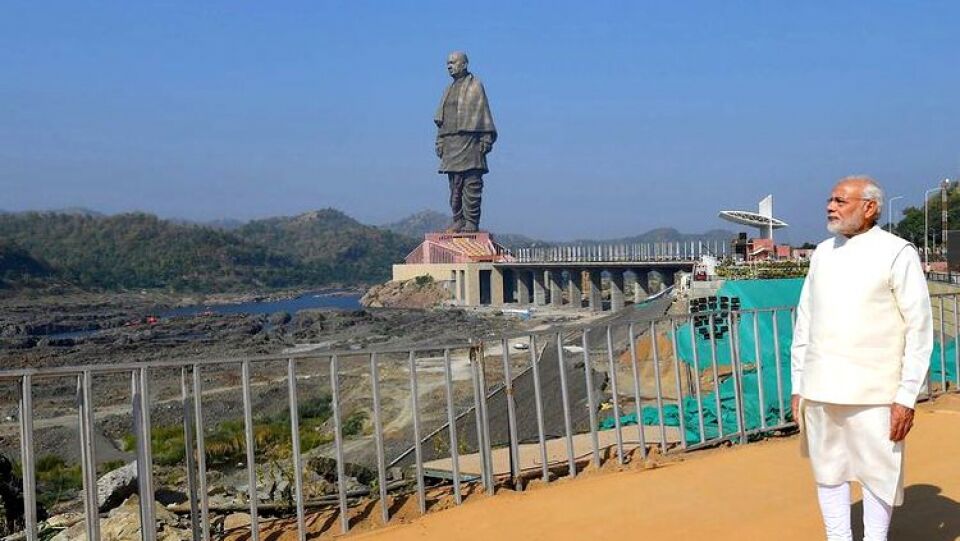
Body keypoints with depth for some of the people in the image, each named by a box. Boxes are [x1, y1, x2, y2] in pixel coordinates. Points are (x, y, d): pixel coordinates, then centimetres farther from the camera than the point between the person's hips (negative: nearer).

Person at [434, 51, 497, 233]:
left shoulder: (474, 85, 1)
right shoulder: (449, 89, 21)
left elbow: (483, 113, -5)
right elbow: (441, 119, 22)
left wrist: (486, 138, -12)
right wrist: (440, 142, 14)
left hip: (469, 140, -7)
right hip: (451, 142, 7)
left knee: (472, 184, -8)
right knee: (455, 185, 7)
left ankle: (472, 222, -7)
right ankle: (458, 221, 12)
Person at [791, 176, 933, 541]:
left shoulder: (897, 254, -5)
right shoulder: (822, 253, 10)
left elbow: (919, 331, -6)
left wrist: (907, 397, -10)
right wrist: (798, 385, 10)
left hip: (873, 393, -5)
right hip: (821, 389, 5)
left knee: (877, 476, 6)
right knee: (828, 473, 11)